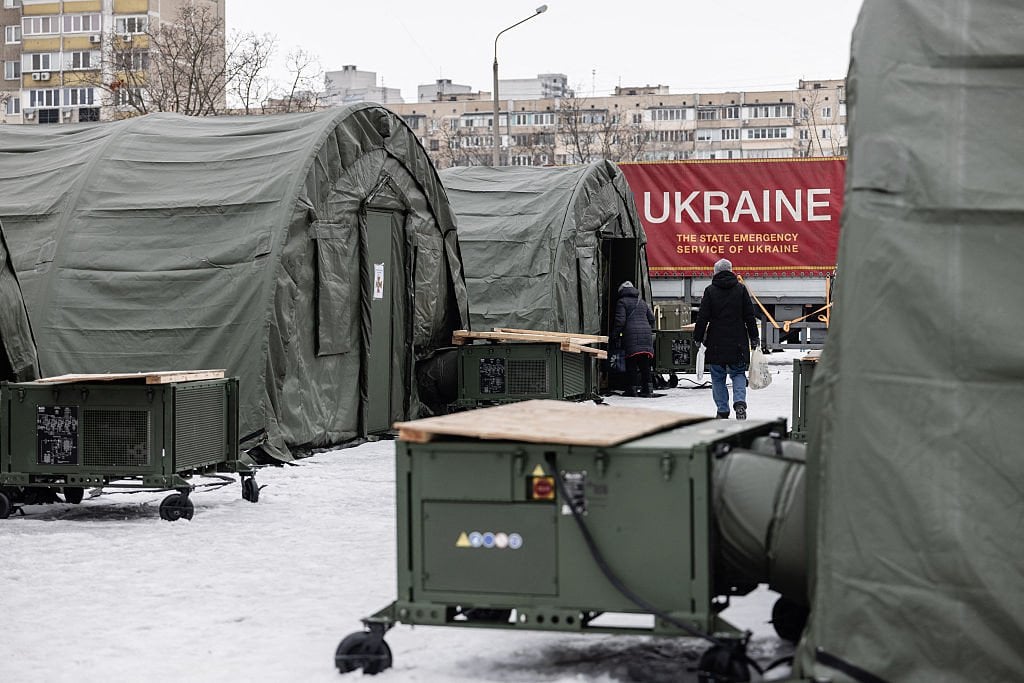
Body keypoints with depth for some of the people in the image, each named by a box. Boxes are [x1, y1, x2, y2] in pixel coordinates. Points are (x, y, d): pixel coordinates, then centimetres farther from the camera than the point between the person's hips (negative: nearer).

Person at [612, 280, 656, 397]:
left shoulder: (622, 302, 3)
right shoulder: (642, 302, 22)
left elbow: (620, 320, -6)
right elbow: (651, 318, 22)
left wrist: (614, 335, 1)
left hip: (631, 335, -6)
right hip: (646, 334, 6)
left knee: (631, 364, -3)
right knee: (645, 364, 7)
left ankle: (632, 388, -4)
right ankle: (647, 388, 6)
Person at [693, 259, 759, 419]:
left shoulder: (710, 291, -2)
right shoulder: (741, 289, 2)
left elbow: (702, 317, -3)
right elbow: (750, 316, 4)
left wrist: (697, 339, 6)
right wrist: (754, 338, 11)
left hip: (716, 344, -1)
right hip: (738, 343, 1)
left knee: (718, 377, 9)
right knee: (738, 374, 10)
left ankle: (723, 410, 8)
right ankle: (739, 401, -14)